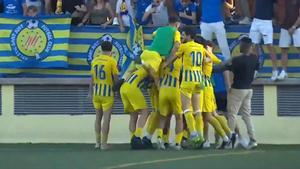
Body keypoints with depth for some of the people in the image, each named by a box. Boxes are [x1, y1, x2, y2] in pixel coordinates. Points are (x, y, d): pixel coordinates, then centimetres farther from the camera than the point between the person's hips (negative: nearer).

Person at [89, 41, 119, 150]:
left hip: (96, 92, 5)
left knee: (98, 117, 16)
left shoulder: (95, 61, 5)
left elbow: (92, 79, 11)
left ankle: (98, 142, 18)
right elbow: (116, 79, -8)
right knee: (106, 118, -1)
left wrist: (91, 92, 20)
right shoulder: (112, 61, -10)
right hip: (107, 93, -5)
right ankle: (104, 143, -3)